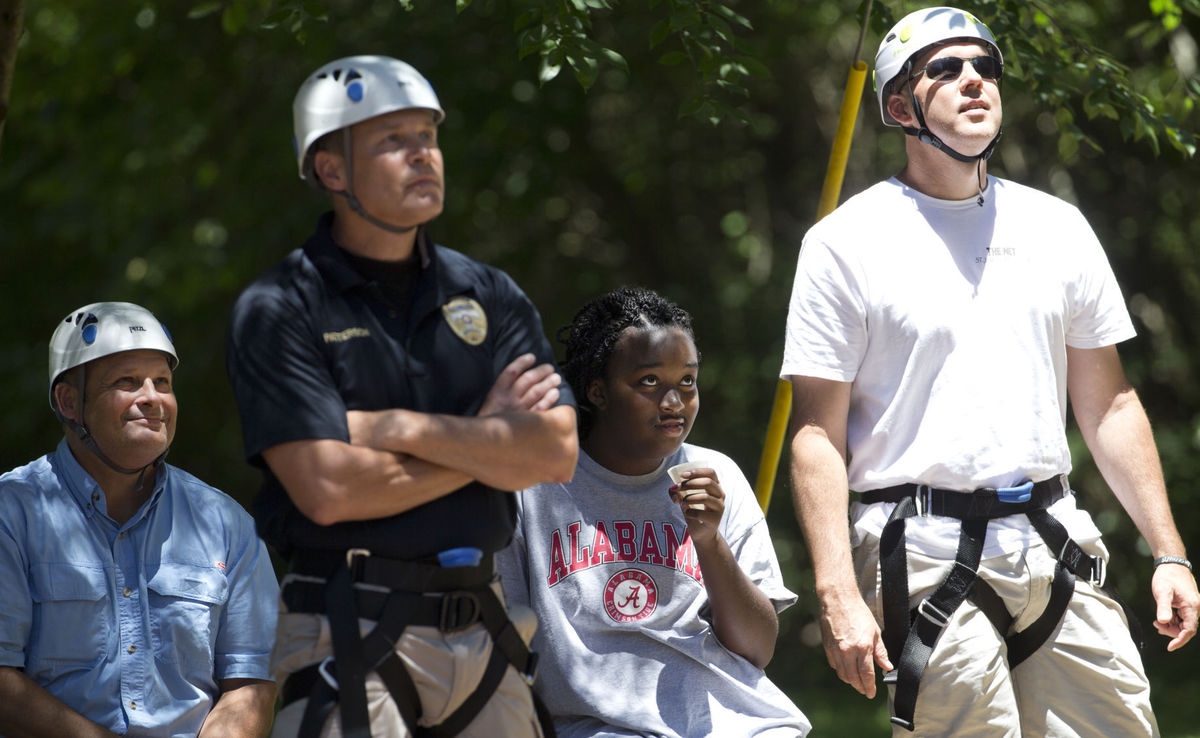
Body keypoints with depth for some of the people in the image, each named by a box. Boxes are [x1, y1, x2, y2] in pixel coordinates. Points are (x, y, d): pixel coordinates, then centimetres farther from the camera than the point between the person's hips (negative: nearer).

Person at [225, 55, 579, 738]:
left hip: (480, 626, 4)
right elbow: (329, 490, -13)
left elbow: (556, 453, 0)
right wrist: (484, 438, -3)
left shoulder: (489, 296, 12)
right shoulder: (280, 310, -2)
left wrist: (402, 429, -9)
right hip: (351, 637, -4)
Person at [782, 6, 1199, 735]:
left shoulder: (1058, 228, 14)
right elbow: (818, 434, -4)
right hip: (926, 556, -4)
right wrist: (839, 595, -13)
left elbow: (1109, 405, 17)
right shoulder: (846, 243, 0)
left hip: (1056, 539, 5)